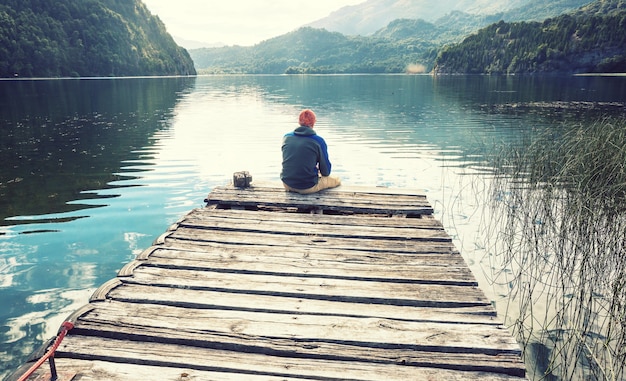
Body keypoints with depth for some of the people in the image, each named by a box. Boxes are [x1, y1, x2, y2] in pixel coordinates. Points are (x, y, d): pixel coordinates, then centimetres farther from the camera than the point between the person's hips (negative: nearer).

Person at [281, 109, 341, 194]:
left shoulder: (286, 137, 1)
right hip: (307, 188, -4)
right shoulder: (318, 141, -12)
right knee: (337, 180, 19)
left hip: (287, 185, 4)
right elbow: (326, 172, -5)